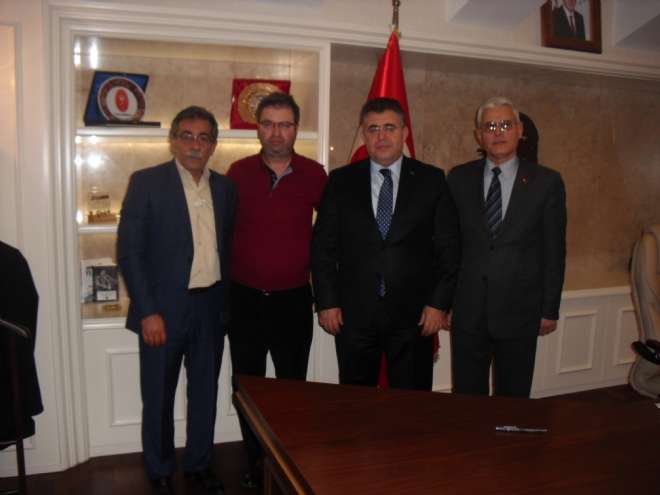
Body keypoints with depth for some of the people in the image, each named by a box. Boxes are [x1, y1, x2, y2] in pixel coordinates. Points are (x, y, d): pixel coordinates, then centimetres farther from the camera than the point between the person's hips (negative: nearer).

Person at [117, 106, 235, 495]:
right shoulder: (146, 182, -7)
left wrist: (227, 302, 5)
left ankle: (199, 464, 35)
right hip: (164, 309, -3)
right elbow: (129, 252, -10)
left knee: (206, 392, 16)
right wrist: (148, 312, -14)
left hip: (212, 306, 4)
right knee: (159, 396, 11)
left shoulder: (225, 188, 5)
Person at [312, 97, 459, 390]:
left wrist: (440, 303, -4)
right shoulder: (341, 181, 4)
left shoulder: (431, 180, 3)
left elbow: (448, 246, 2)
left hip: (414, 315, 0)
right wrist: (326, 302, -2)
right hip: (353, 313, 1)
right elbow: (323, 245, 4)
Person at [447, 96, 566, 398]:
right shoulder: (459, 179, 2)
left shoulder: (546, 182, -2)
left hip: (519, 312, -1)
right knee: (466, 397, 12)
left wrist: (550, 309, 0)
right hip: (467, 311, 1)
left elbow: (554, 251, 0)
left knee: (513, 398, 13)